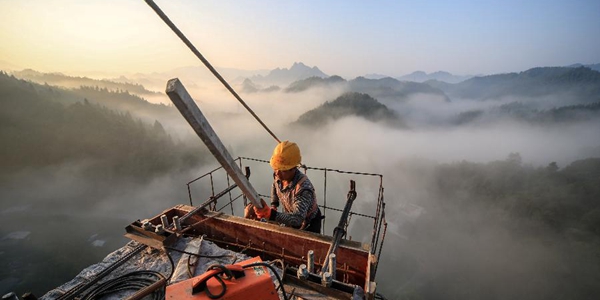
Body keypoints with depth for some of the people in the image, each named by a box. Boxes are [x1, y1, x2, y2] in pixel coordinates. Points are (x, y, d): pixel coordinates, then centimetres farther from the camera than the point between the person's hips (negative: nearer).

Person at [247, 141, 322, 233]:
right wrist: (273, 206, -5)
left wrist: (270, 214, -61)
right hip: (291, 220, 6)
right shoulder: (278, 175, -20)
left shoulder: (303, 188, -41)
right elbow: (275, 186, 6)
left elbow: (298, 219, -50)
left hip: (308, 226, -6)